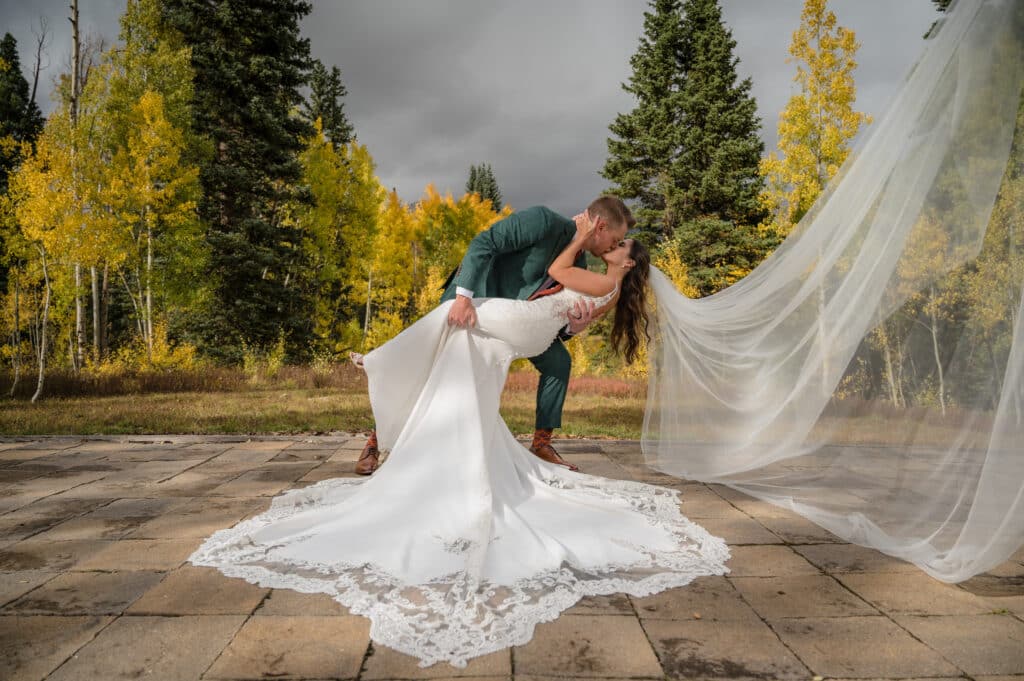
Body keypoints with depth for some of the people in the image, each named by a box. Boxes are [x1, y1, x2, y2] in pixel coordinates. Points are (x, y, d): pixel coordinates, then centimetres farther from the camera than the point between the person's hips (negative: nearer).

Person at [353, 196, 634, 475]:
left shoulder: (579, 264, 1)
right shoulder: (544, 220, -22)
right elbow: (483, 243, -29)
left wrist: (573, 326, -21)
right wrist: (463, 298, -40)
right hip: (472, 299, -7)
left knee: (558, 362, 1)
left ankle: (542, 443, 11)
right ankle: (377, 439, 7)